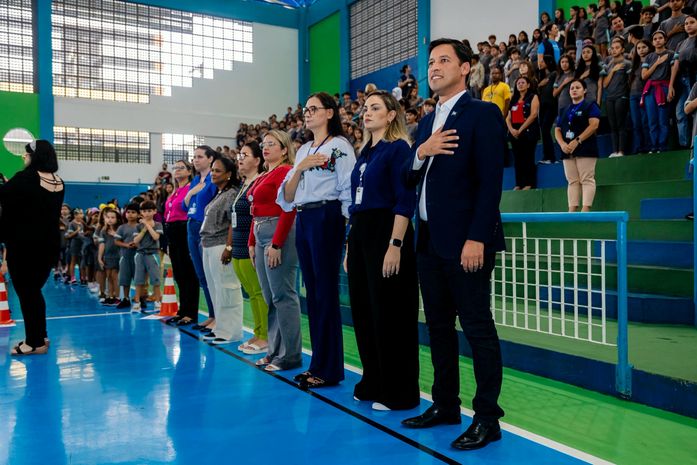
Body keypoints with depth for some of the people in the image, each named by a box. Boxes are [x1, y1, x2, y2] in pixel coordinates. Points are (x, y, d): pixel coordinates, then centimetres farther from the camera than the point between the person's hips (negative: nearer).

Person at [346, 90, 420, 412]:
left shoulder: (398, 148, -6)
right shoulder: (365, 153, 17)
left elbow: (405, 201, -15)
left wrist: (395, 245, -22)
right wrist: (350, 246, 15)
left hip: (386, 234, -8)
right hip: (359, 236, 9)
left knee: (390, 315, -3)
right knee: (363, 311, 12)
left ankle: (398, 392, 9)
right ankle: (373, 383, 25)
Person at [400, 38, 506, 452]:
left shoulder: (482, 113, -5)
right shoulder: (429, 122, 18)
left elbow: (490, 181, -13)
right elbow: (408, 179, 14)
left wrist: (477, 239, -20)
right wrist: (421, 152, -7)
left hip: (466, 241, -8)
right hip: (430, 241, 8)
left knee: (478, 328, -1)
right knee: (439, 326, 13)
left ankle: (487, 418, 10)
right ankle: (446, 405, 25)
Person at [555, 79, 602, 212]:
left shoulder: (590, 106, 3)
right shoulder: (564, 111, 20)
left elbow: (594, 125, -10)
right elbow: (557, 129, 14)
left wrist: (577, 141, -18)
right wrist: (562, 144, -6)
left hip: (585, 148, -6)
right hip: (568, 150, 6)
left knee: (587, 180, -9)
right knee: (572, 181, 4)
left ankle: (585, 209, -15)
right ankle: (572, 210, 3)